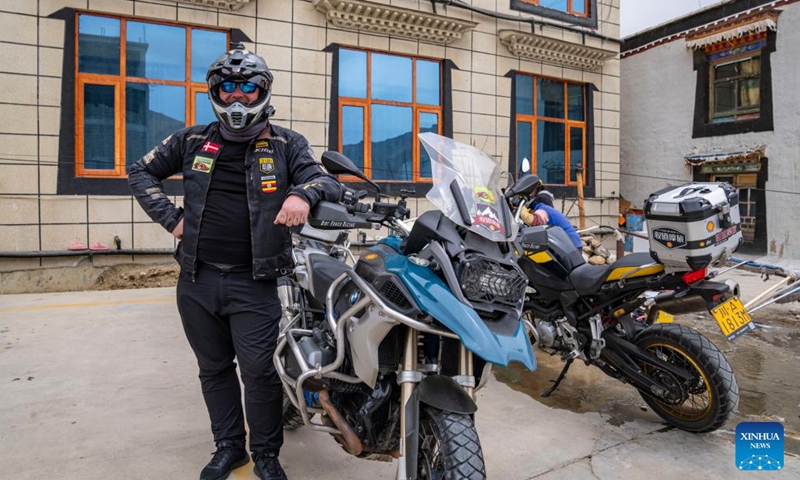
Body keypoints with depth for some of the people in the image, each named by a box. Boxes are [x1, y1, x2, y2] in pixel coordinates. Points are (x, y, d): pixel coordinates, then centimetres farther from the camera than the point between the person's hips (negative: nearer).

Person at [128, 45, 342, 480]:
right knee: (214, 369, 15)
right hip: (197, 278, 4)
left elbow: (327, 181, -7)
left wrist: (303, 193, -30)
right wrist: (171, 218, 4)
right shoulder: (193, 140, 8)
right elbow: (141, 171, 18)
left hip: (253, 281, -3)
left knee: (258, 370, -3)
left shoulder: (285, 144, 1)